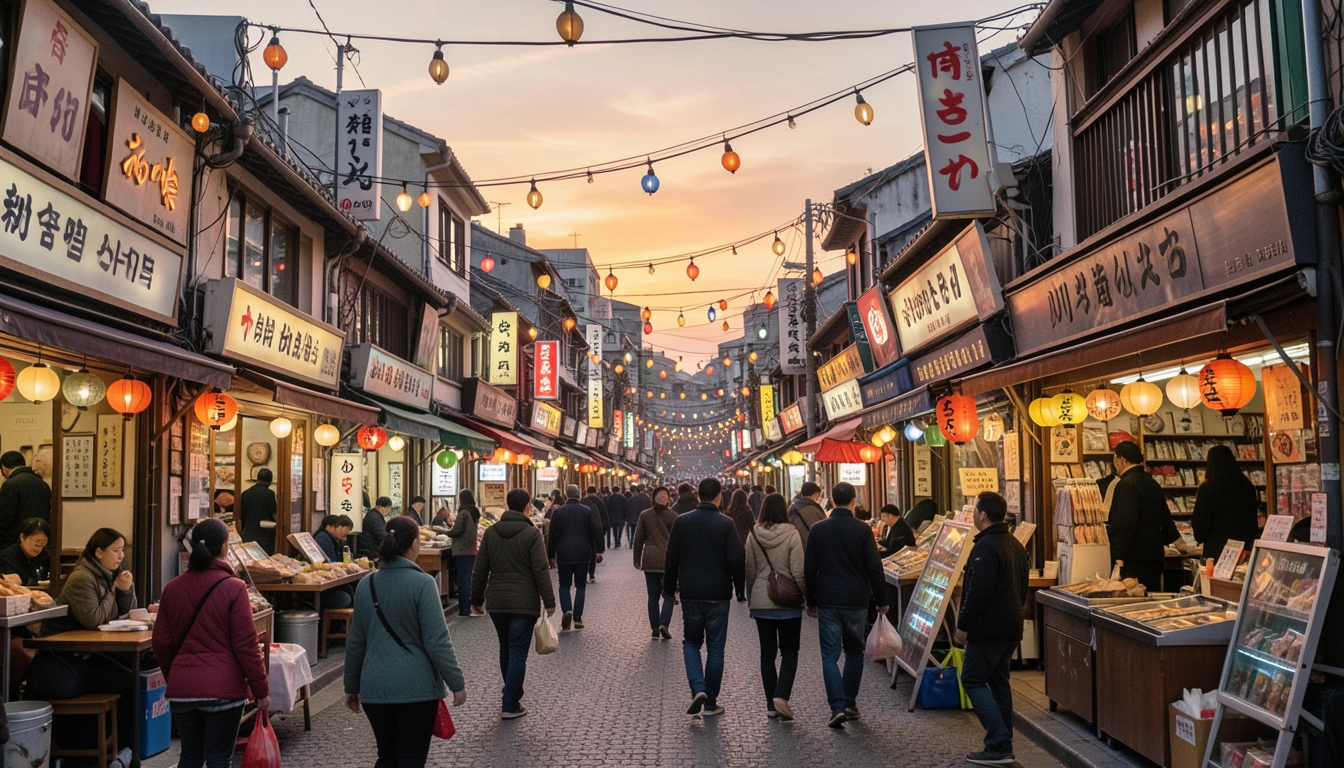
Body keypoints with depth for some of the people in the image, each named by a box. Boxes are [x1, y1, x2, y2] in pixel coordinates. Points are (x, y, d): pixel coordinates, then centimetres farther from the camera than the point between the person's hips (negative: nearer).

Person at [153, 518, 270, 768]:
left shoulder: (173, 588, 3)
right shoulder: (233, 588, -11)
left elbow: (161, 643, 9)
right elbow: (246, 645, -12)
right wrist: (261, 690, -3)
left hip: (181, 689, 5)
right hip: (223, 689, -4)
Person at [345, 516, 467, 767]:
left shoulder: (366, 585, 4)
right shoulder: (422, 583, -12)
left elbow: (355, 642, 12)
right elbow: (437, 641, -14)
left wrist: (351, 687, 22)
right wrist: (457, 683, -7)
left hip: (374, 689, 5)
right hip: (416, 689, -5)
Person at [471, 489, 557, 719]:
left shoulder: (491, 532, 4)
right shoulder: (532, 533, -9)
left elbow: (480, 570, 6)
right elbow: (541, 571, -12)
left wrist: (476, 600, 14)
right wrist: (549, 601, -5)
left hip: (496, 602, 5)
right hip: (524, 603, -4)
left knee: (505, 649, 18)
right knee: (518, 653, 0)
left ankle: (513, 697, 29)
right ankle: (510, 706, 0)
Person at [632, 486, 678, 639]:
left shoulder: (644, 515, 3)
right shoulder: (672, 516, -4)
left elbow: (638, 539, 5)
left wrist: (637, 560, 12)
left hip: (649, 560, 2)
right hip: (667, 560, -2)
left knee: (653, 596, 9)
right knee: (668, 595, 4)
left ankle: (655, 629, 9)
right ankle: (663, 624, -13)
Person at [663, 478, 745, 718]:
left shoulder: (681, 522, -1)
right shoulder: (726, 523, -8)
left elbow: (671, 559, 3)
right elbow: (736, 560, -8)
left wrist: (669, 588, 14)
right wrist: (740, 589, 4)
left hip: (690, 594, 2)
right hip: (718, 595, -2)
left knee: (691, 642, 16)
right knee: (715, 647, 8)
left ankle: (698, 689, -4)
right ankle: (710, 703, 12)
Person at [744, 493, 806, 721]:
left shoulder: (754, 536, -1)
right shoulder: (791, 534, -10)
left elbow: (749, 571, 5)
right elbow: (798, 571, -12)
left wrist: (750, 598, 17)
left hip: (761, 602, 3)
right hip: (788, 602, -3)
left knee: (767, 653, 11)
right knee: (789, 651, 9)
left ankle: (771, 704, 14)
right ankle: (781, 695, -9)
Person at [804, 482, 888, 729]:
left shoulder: (818, 529, 0)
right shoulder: (862, 529, -5)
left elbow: (809, 569, 4)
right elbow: (874, 568, -4)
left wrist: (810, 601, 14)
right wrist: (881, 600, 6)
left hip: (827, 602, 0)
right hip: (856, 601, 0)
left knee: (830, 655, 2)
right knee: (854, 651, 17)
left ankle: (838, 706, -10)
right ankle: (850, 703, 19)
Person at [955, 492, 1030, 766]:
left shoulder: (986, 547, -19)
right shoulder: (1015, 544, 13)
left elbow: (978, 592, -23)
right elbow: (1022, 588, 20)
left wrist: (963, 625, -16)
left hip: (989, 629, -10)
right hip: (1011, 627, 10)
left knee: (973, 680, -3)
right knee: (998, 682, 14)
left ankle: (999, 746, -8)